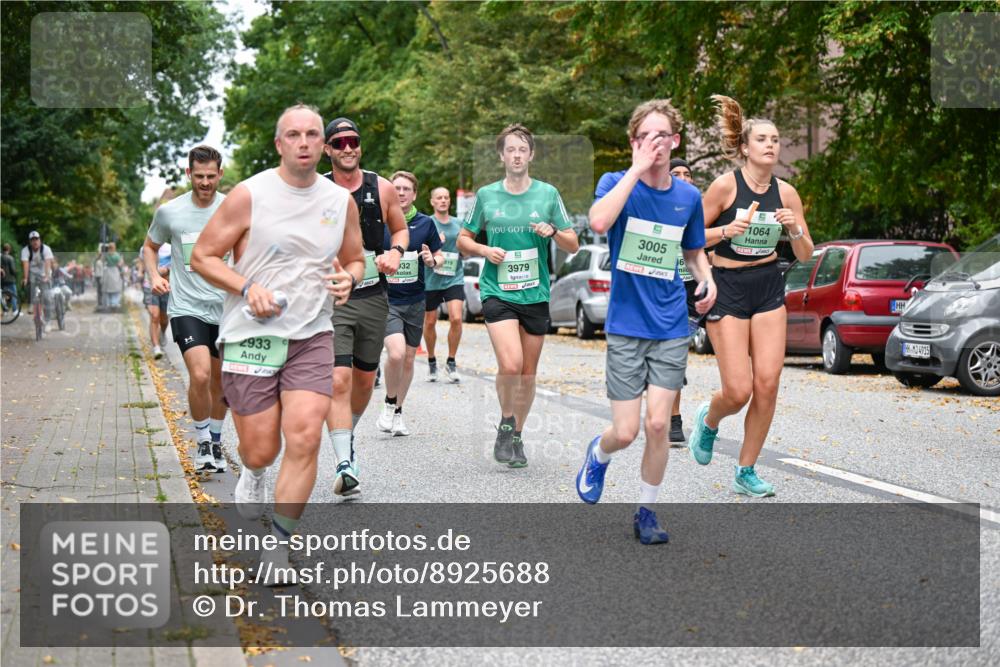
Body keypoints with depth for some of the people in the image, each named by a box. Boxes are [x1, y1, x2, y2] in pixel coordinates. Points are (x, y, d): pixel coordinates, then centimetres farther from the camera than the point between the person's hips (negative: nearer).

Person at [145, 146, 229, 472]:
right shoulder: (169, 212, -1)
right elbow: (150, 247, 17)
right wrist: (154, 275, -1)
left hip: (226, 308, 2)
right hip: (186, 307, -2)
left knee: (220, 381, 12)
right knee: (200, 375, -20)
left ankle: (216, 442, 32)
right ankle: (202, 441, 1)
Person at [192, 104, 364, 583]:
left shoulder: (342, 201, 6)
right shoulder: (249, 195, -5)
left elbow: (355, 260, 20)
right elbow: (202, 256, -1)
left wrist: (349, 279, -3)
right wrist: (248, 288, -16)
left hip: (312, 336, 2)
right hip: (250, 336, -2)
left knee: (304, 439, -14)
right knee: (260, 450, 1)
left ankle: (279, 543, 1)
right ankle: (252, 472, 41)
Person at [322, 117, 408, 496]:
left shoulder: (382, 189, 2)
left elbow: (401, 229, 17)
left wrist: (395, 252, -4)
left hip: (373, 298, 3)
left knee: (364, 379, 15)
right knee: (338, 380, -17)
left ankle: (347, 437, 41)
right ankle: (345, 465, -20)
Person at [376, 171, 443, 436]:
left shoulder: (425, 223, 2)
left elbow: (439, 257, 12)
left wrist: (432, 261, -10)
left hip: (415, 300, 3)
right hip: (386, 300, -3)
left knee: (409, 359, 10)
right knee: (396, 353, -21)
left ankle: (398, 412, 28)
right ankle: (389, 404, 3)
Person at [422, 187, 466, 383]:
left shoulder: (458, 224, 10)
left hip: (454, 278, 1)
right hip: (431, 279, -1)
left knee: (456, 318, -14)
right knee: (430, 322, 8)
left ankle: (451, 363, 0)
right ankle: (431, 362, 28)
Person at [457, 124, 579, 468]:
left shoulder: (548, 193, 4)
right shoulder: (486, 195, 3)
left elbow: (573, 245, 8)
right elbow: (463, 240, 12)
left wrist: (553, 232, -13)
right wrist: (485, 250, -8)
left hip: (536, 294, 2)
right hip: (497, 292, -2)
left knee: (528, 373, 8)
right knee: (510, 365, -20)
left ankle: (517, 436, 26)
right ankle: (506, 423, 4)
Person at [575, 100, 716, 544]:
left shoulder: (688, 196, 5)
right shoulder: (617, 183, -5)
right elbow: (599, 222, -28)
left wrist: (707, 279, 0)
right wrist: (638, 169, -26)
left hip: (671, 328, 2)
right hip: (626, 327, -2)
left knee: (657, 424, -5)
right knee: (625, 432, -2)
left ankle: (646, 512, 14)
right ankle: (598, 455, 34)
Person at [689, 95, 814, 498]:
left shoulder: (786, 192, 2)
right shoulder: (726, 185, -10)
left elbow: (805, 256, 6)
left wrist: (795, 229, -13)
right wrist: (727, 230, -21)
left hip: (769, 289, 4)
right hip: (727, 288, -4)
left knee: (767, 383, -4)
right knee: (738, 391, -9)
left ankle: (746, 472, 11)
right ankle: (708, 419, 28)